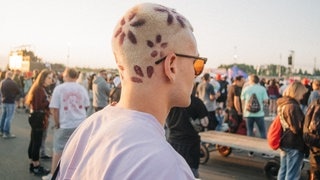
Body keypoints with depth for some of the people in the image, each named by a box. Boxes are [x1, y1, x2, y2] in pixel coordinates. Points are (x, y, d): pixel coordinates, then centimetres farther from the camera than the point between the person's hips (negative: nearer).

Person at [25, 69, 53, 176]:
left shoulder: (41, 88, 14)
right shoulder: (39, 89, -17)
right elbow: (38, 106, -21)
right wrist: (50, 101, -16)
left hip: (36, 117, 11)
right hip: (38, 118, -11)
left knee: (33, 141, 15)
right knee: (37, 142, -3)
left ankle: (32, 164, 25)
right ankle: (36, 167, 5)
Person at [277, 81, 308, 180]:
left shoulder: (282, 104, 7)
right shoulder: (293, 106, -21)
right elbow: (297, 128, -19)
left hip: (284, 143, 9)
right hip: (294, 145, -9)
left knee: (283, 170, 18)